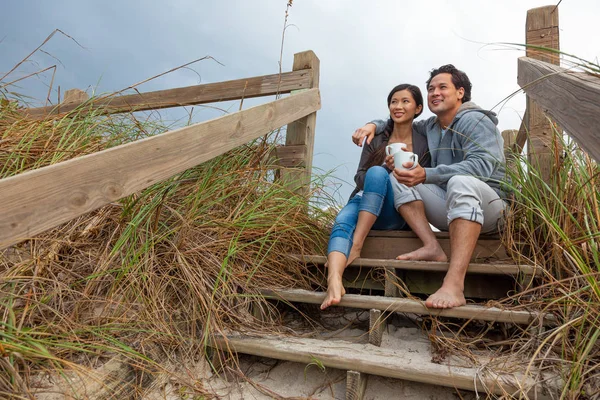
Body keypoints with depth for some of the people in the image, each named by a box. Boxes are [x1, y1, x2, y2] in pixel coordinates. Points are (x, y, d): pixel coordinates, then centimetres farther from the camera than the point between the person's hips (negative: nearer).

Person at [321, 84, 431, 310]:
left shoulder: (423, 145, 6)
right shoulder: (376, 140, 11)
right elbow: (359, 178, 5)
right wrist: (387, 165, -15)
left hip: (398, 215, -2)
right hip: (364, 201, 2)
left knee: (377, 172, -30)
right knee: (342, 222, -32)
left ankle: (356, 246, -34)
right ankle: (334, 281, -57)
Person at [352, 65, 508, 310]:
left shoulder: (476, 120, -8)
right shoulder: (431, 126, 14)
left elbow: (482, 164, -26)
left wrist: (426, 175, -38)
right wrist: (374, 125, 4)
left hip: (486, 207, -7)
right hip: (449, 208, 7)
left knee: (461, 182, -39)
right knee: (398, 179, -5)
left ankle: (454, 285, -52)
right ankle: (432, 247, -22)